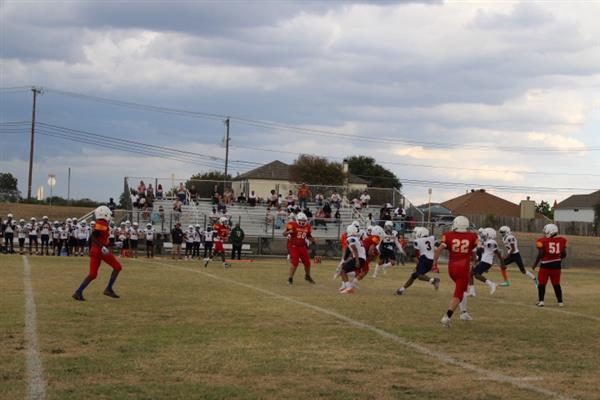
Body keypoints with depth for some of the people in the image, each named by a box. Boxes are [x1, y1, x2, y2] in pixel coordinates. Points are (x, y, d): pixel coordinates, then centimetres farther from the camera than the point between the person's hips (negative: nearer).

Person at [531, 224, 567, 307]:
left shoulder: (543, 241, -11)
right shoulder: (561, 241, 1)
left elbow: (540, 254, -12)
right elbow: (564, 254, 4)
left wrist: (535, 264, -2)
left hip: (546, 265, -4)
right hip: (556, 265, 4)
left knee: (541, 283, 7)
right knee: (556, 284, 14)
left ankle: (541, 301, 4)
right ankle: (560, 302, 16)